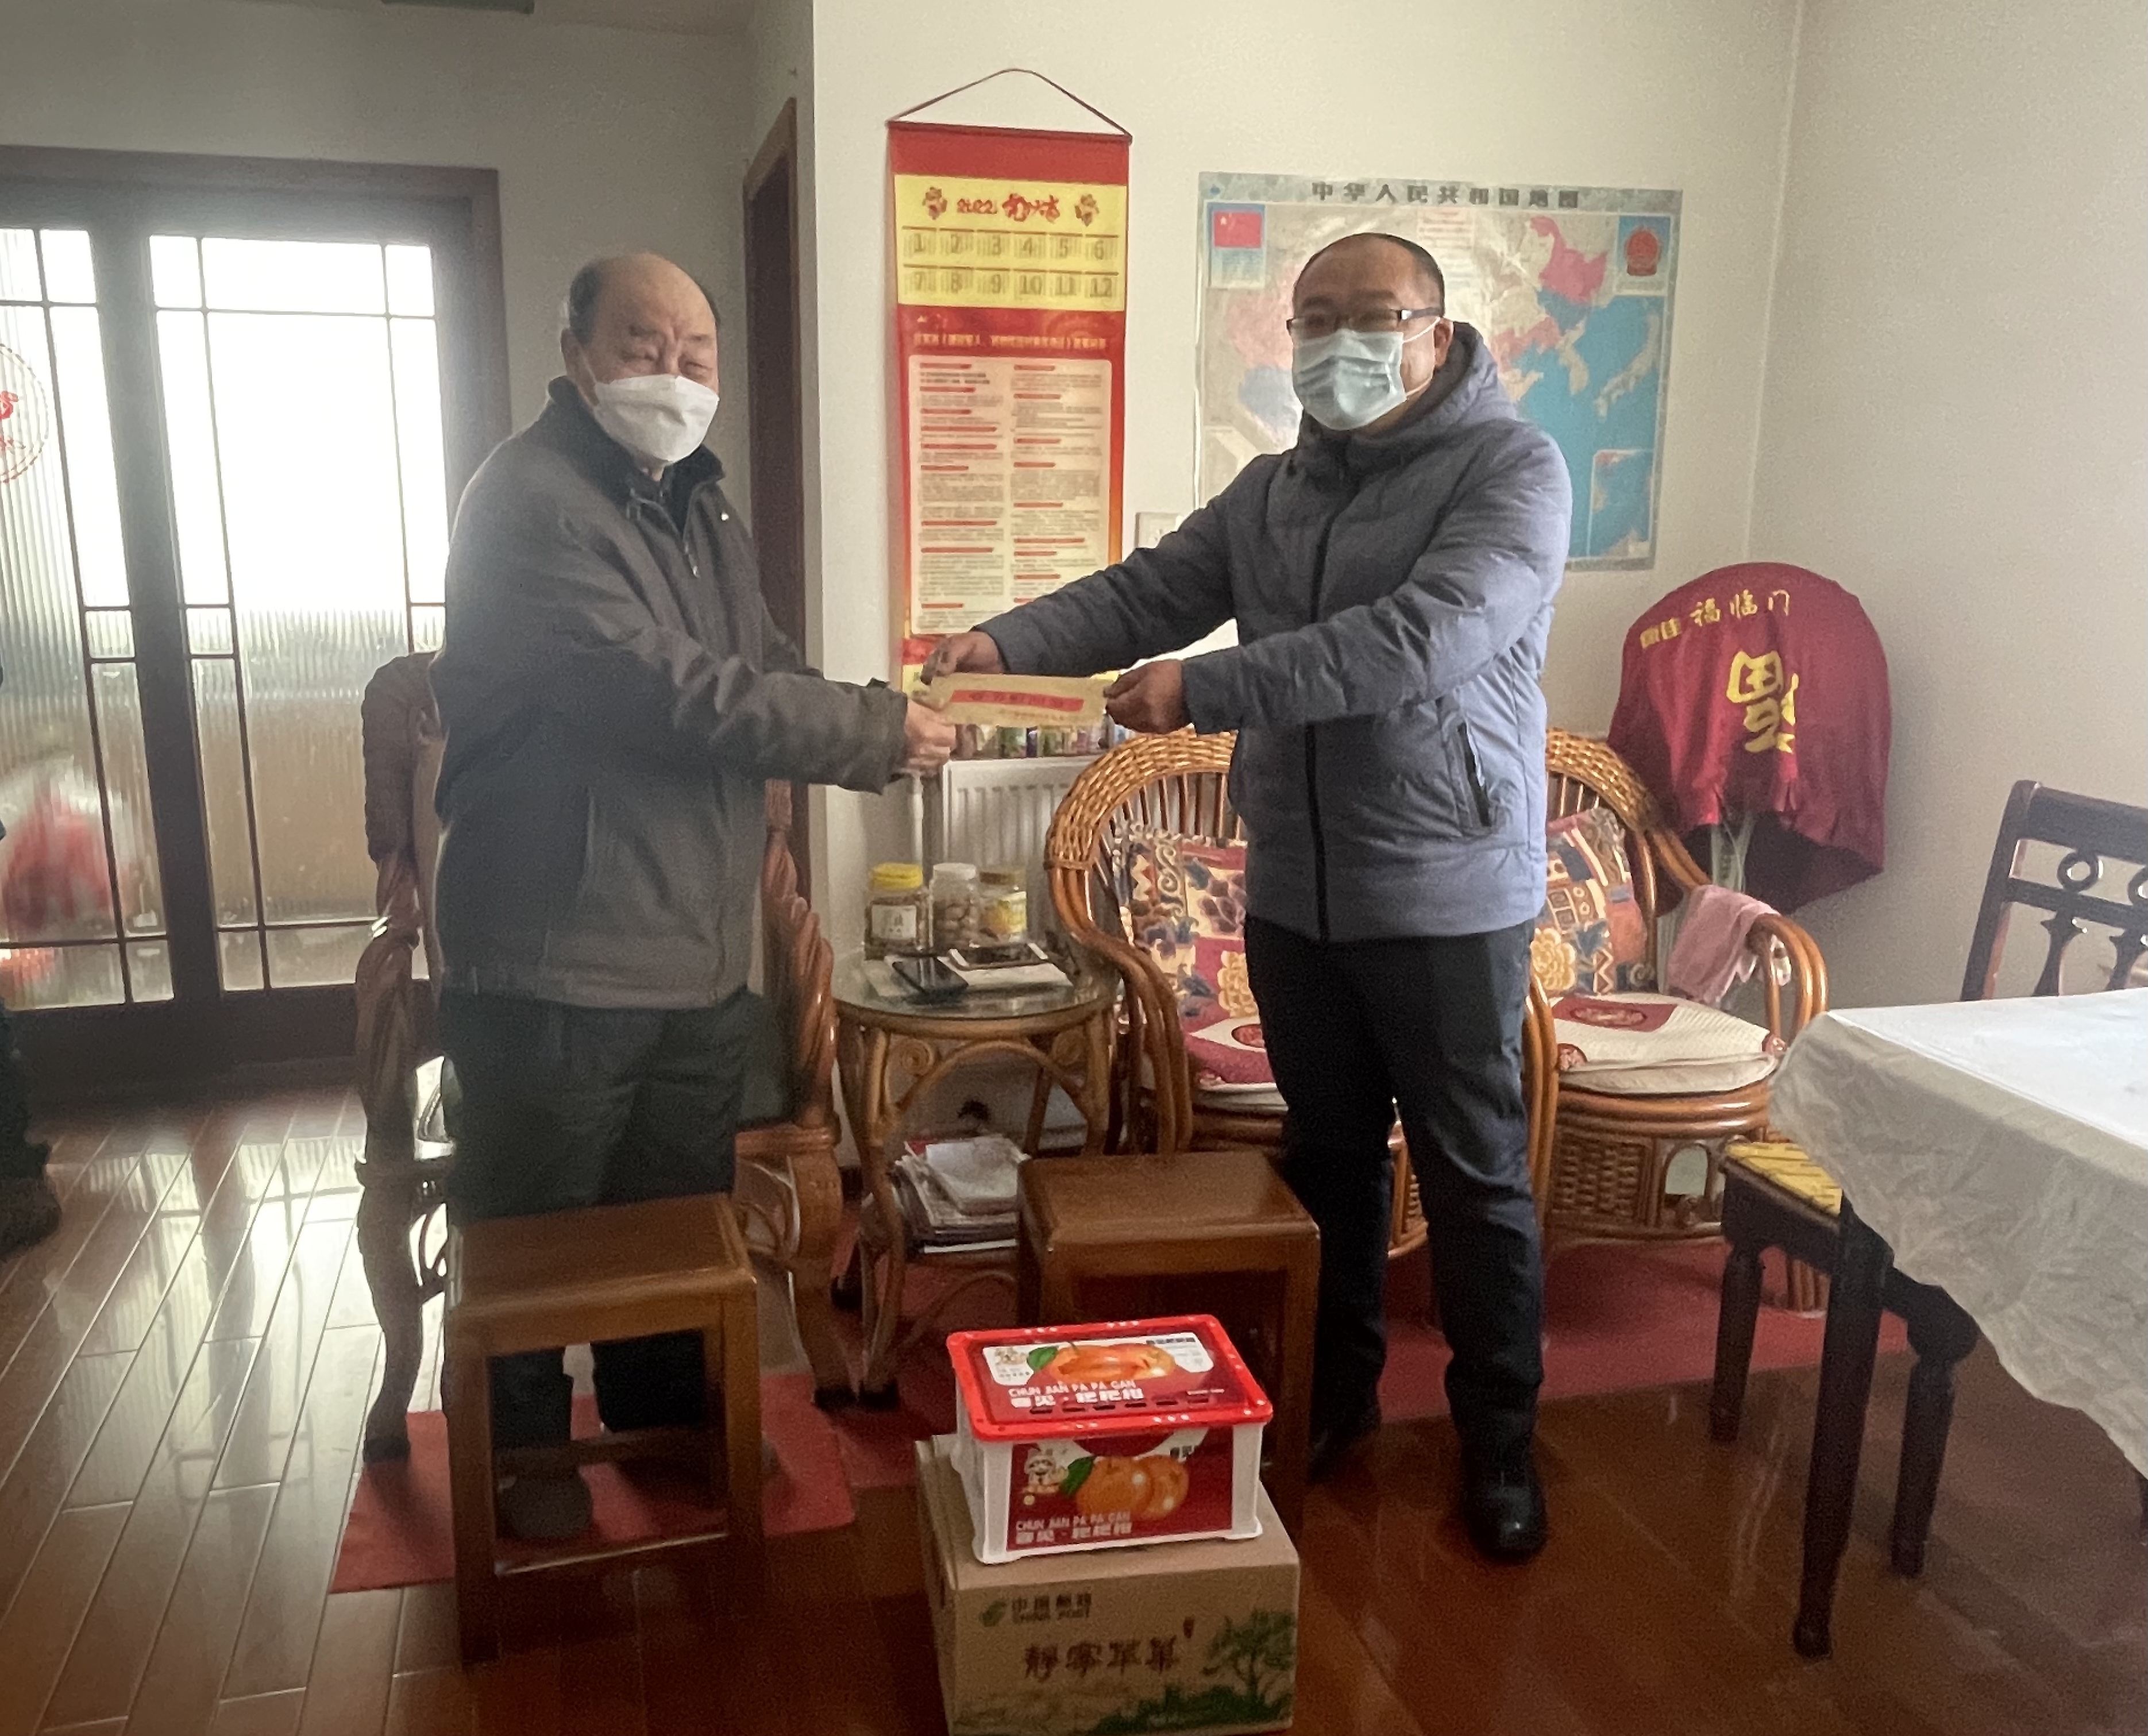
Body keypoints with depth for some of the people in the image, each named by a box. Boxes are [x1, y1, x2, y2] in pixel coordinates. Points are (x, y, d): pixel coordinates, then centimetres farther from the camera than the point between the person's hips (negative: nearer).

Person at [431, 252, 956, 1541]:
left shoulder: (700, 504, 12)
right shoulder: (534, 501, -17)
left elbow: (764, 676, 13)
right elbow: (673, 694, -25)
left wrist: (879, 739, -8)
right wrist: (877, 730, -18)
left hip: (700, 951, 8)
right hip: (558, 961, -8)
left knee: (681, 1218, 21)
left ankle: (668, 1425, 41)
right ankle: (519, 1461, 33)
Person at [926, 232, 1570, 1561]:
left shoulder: (1511, 468, -10)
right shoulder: (1272, 491, 12)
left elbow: (1426, 640, -25)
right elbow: (1149, 593, 5)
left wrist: (1204, 690, -28)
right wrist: (1007, 641, -13)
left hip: (1448, 900, -5)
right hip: (1294, 898, 6)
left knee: (1476, 1179, 7)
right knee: (1329, 1156, 18)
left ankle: (1500, 1435, 26)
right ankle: (1335, 1392, 36)